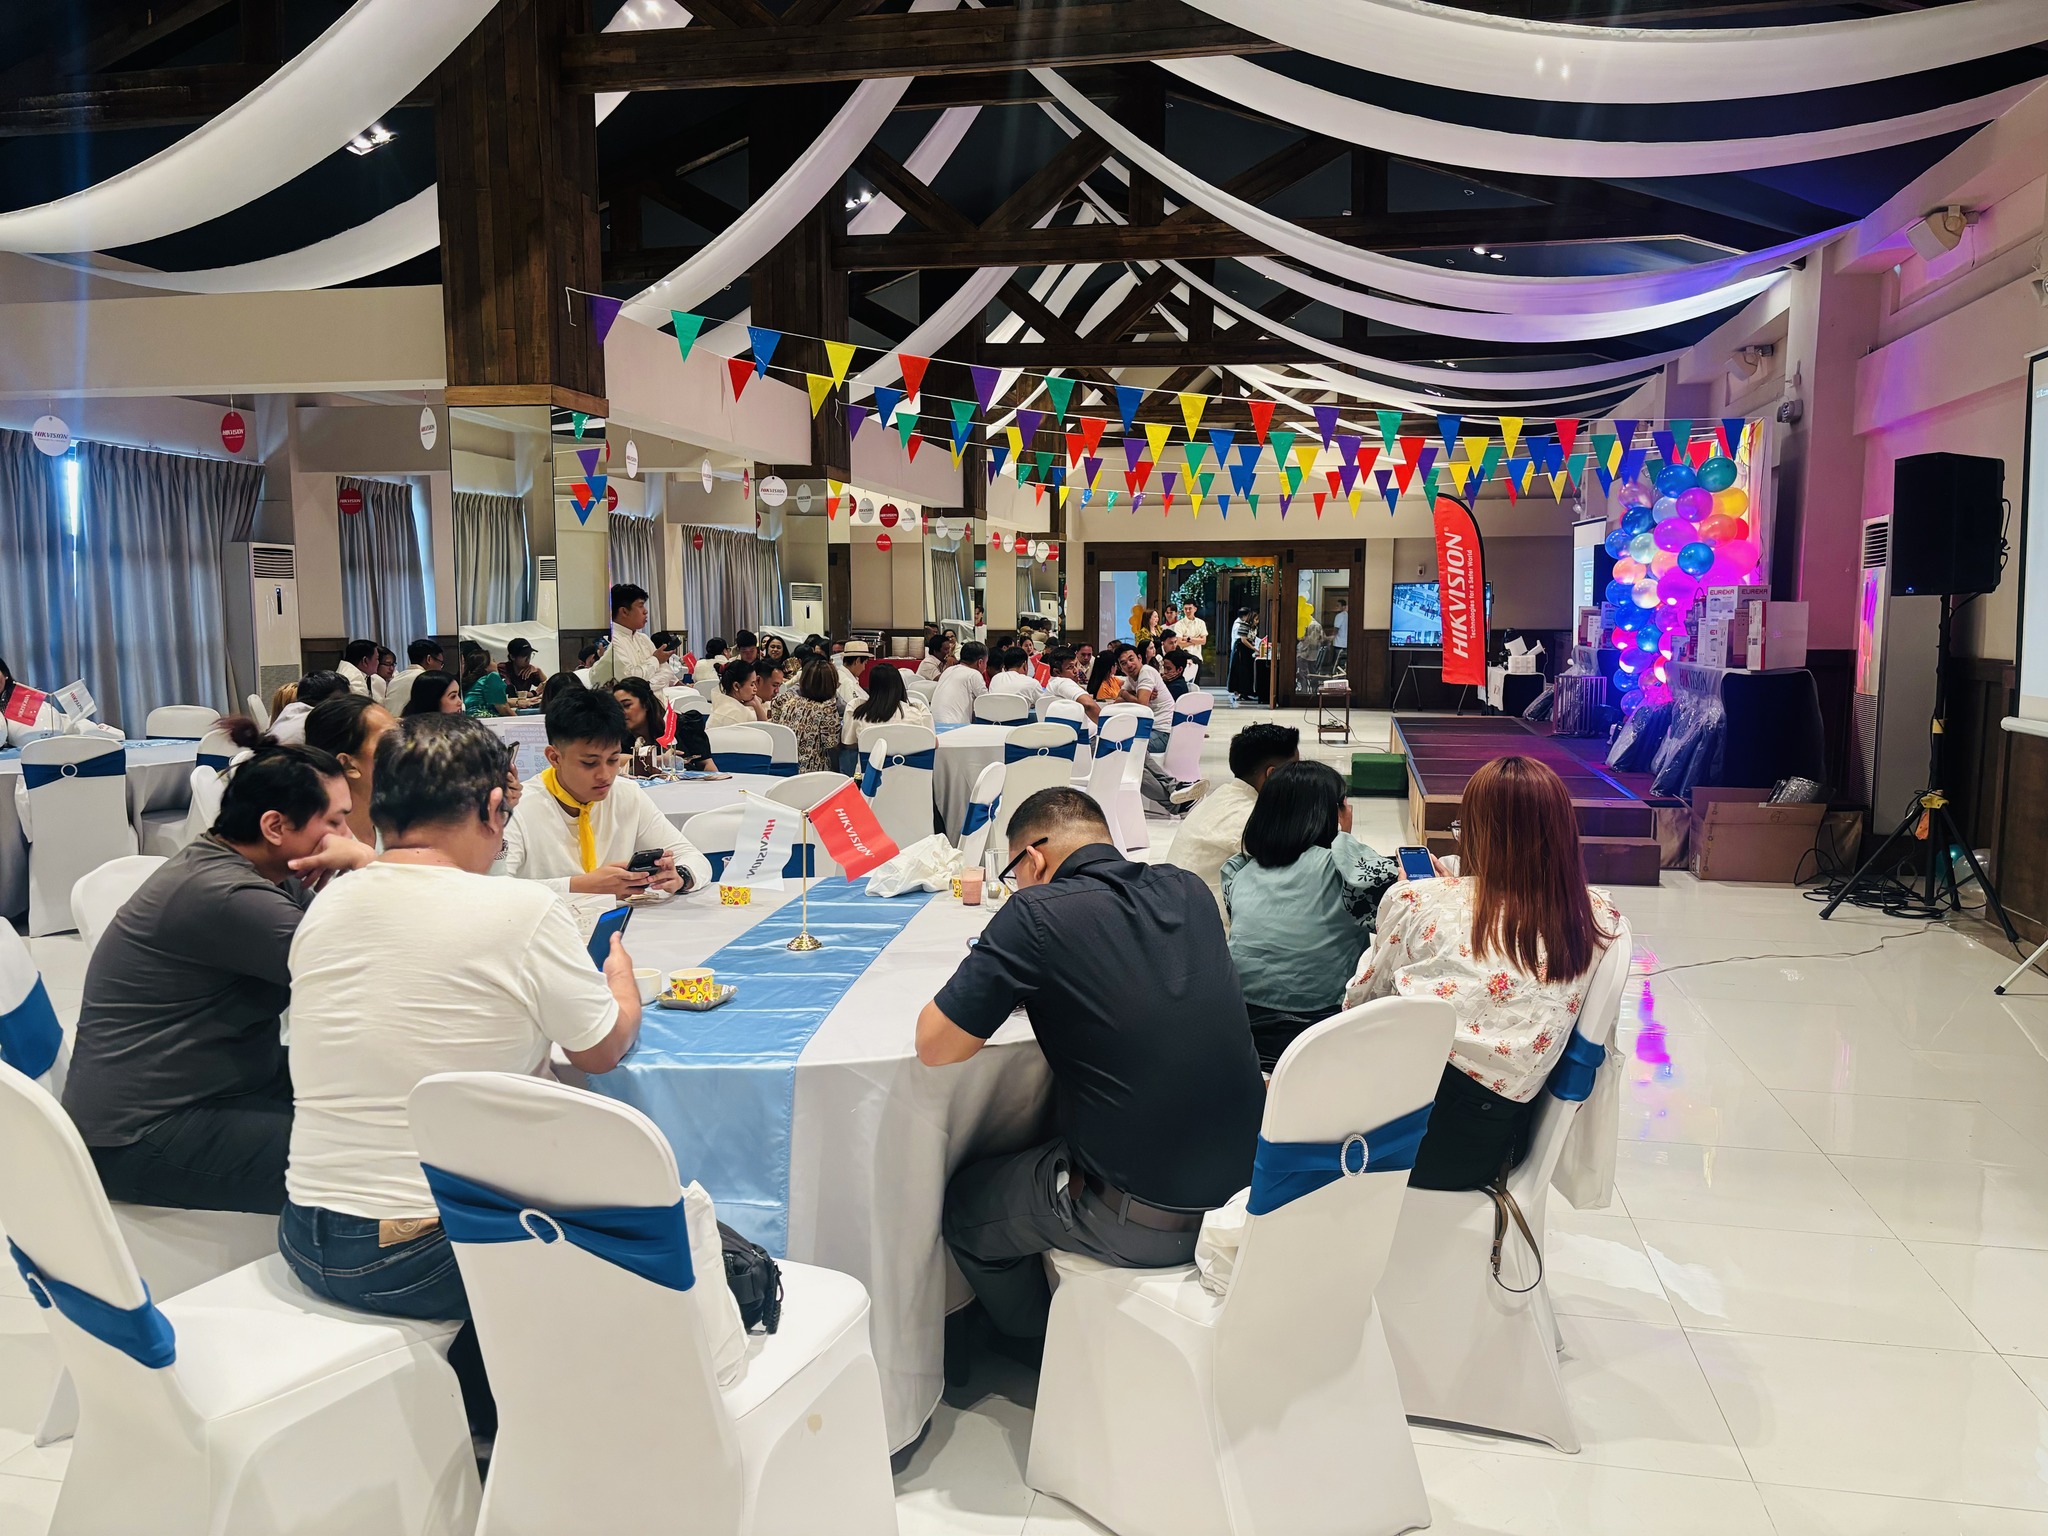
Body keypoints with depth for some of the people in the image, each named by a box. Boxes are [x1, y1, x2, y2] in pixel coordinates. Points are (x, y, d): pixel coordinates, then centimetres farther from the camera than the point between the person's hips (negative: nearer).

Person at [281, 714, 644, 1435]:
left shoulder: (325, 906, 1)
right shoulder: (524, 910, -16)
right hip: (428, 1259, -6)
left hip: (307, 1246, 6)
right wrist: (621, 979, 19)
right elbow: (602, 1049, 0)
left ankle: (470, 1408, 35)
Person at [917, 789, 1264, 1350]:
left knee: (964, 1206, 21)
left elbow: (934, 1046, -12)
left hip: (1141, 1223, -7)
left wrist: (997, 982, 6)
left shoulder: (1035, 914, -17)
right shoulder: (1187, 890, 2)